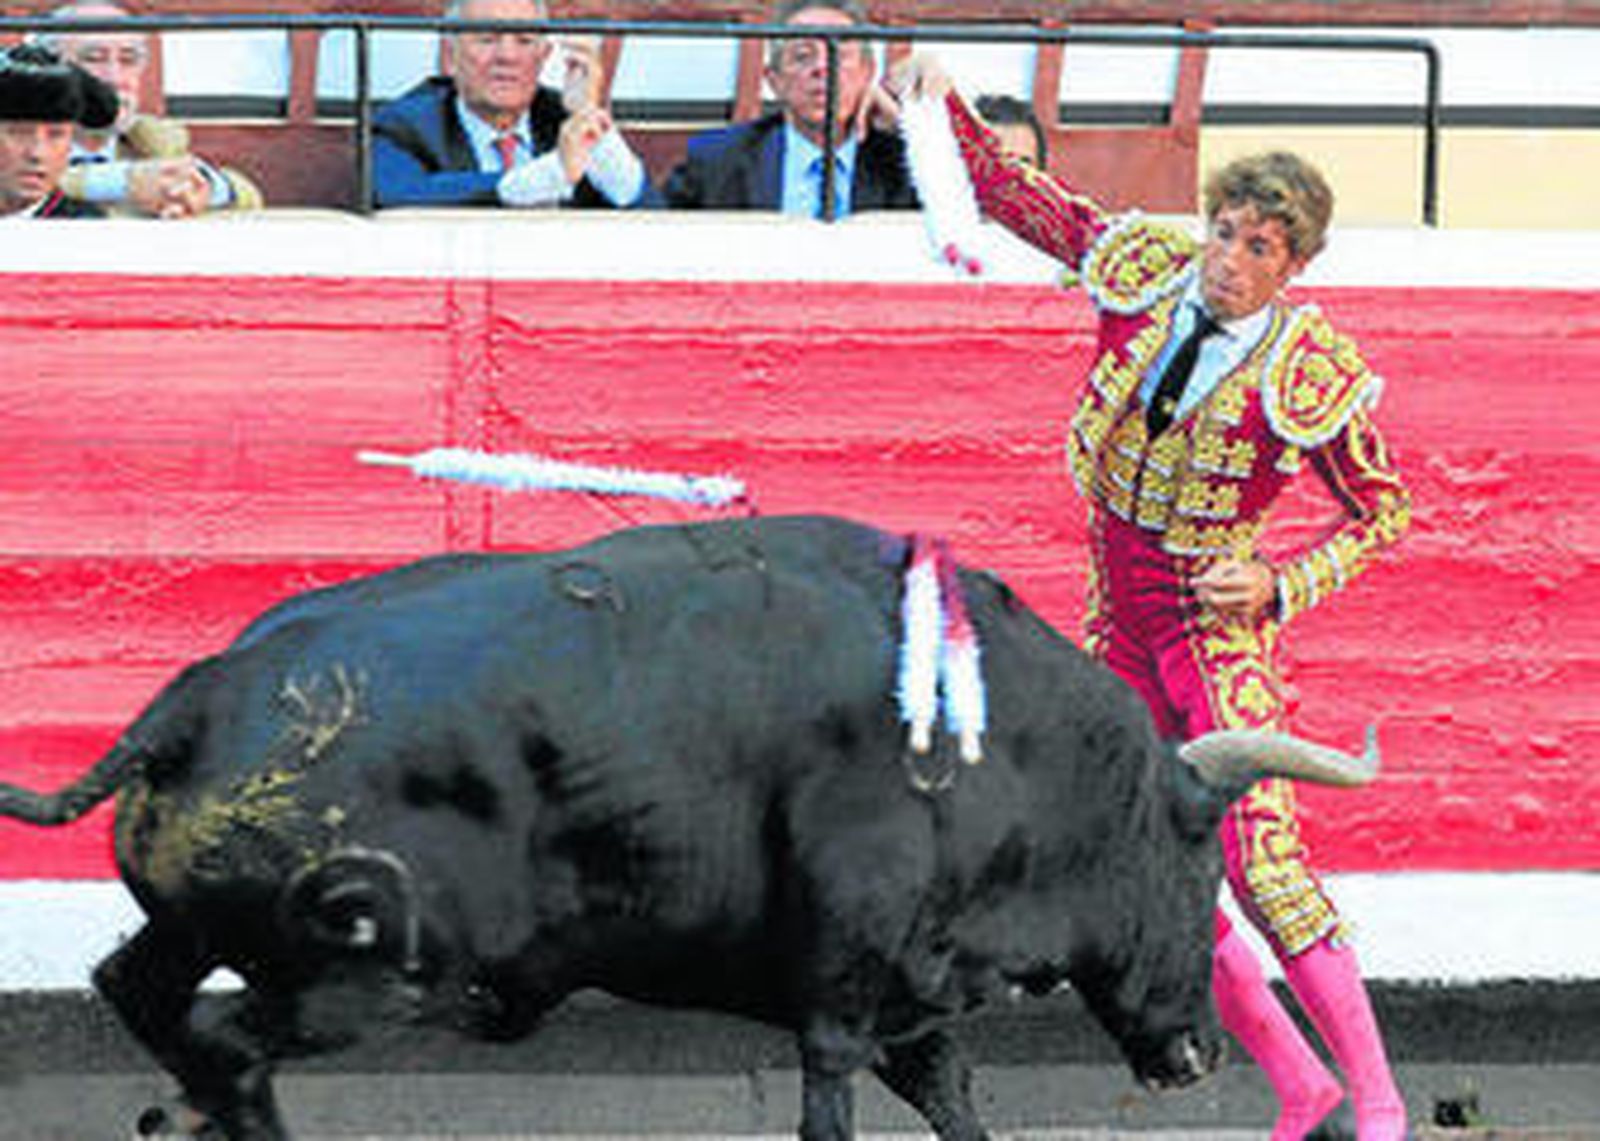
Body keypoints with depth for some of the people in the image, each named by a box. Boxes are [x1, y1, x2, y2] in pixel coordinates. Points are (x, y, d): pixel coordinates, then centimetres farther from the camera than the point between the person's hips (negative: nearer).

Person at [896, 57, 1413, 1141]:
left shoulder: (1315, 377, -14)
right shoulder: (1146, 269, -2)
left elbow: (1384, 512, -2)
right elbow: (1018, 193, 11)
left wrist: (1281, 585, -14)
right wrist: (947, 105, -1)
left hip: (1218, 626, -6)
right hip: (1119, 618, 6)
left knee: (1260, 860, -18)